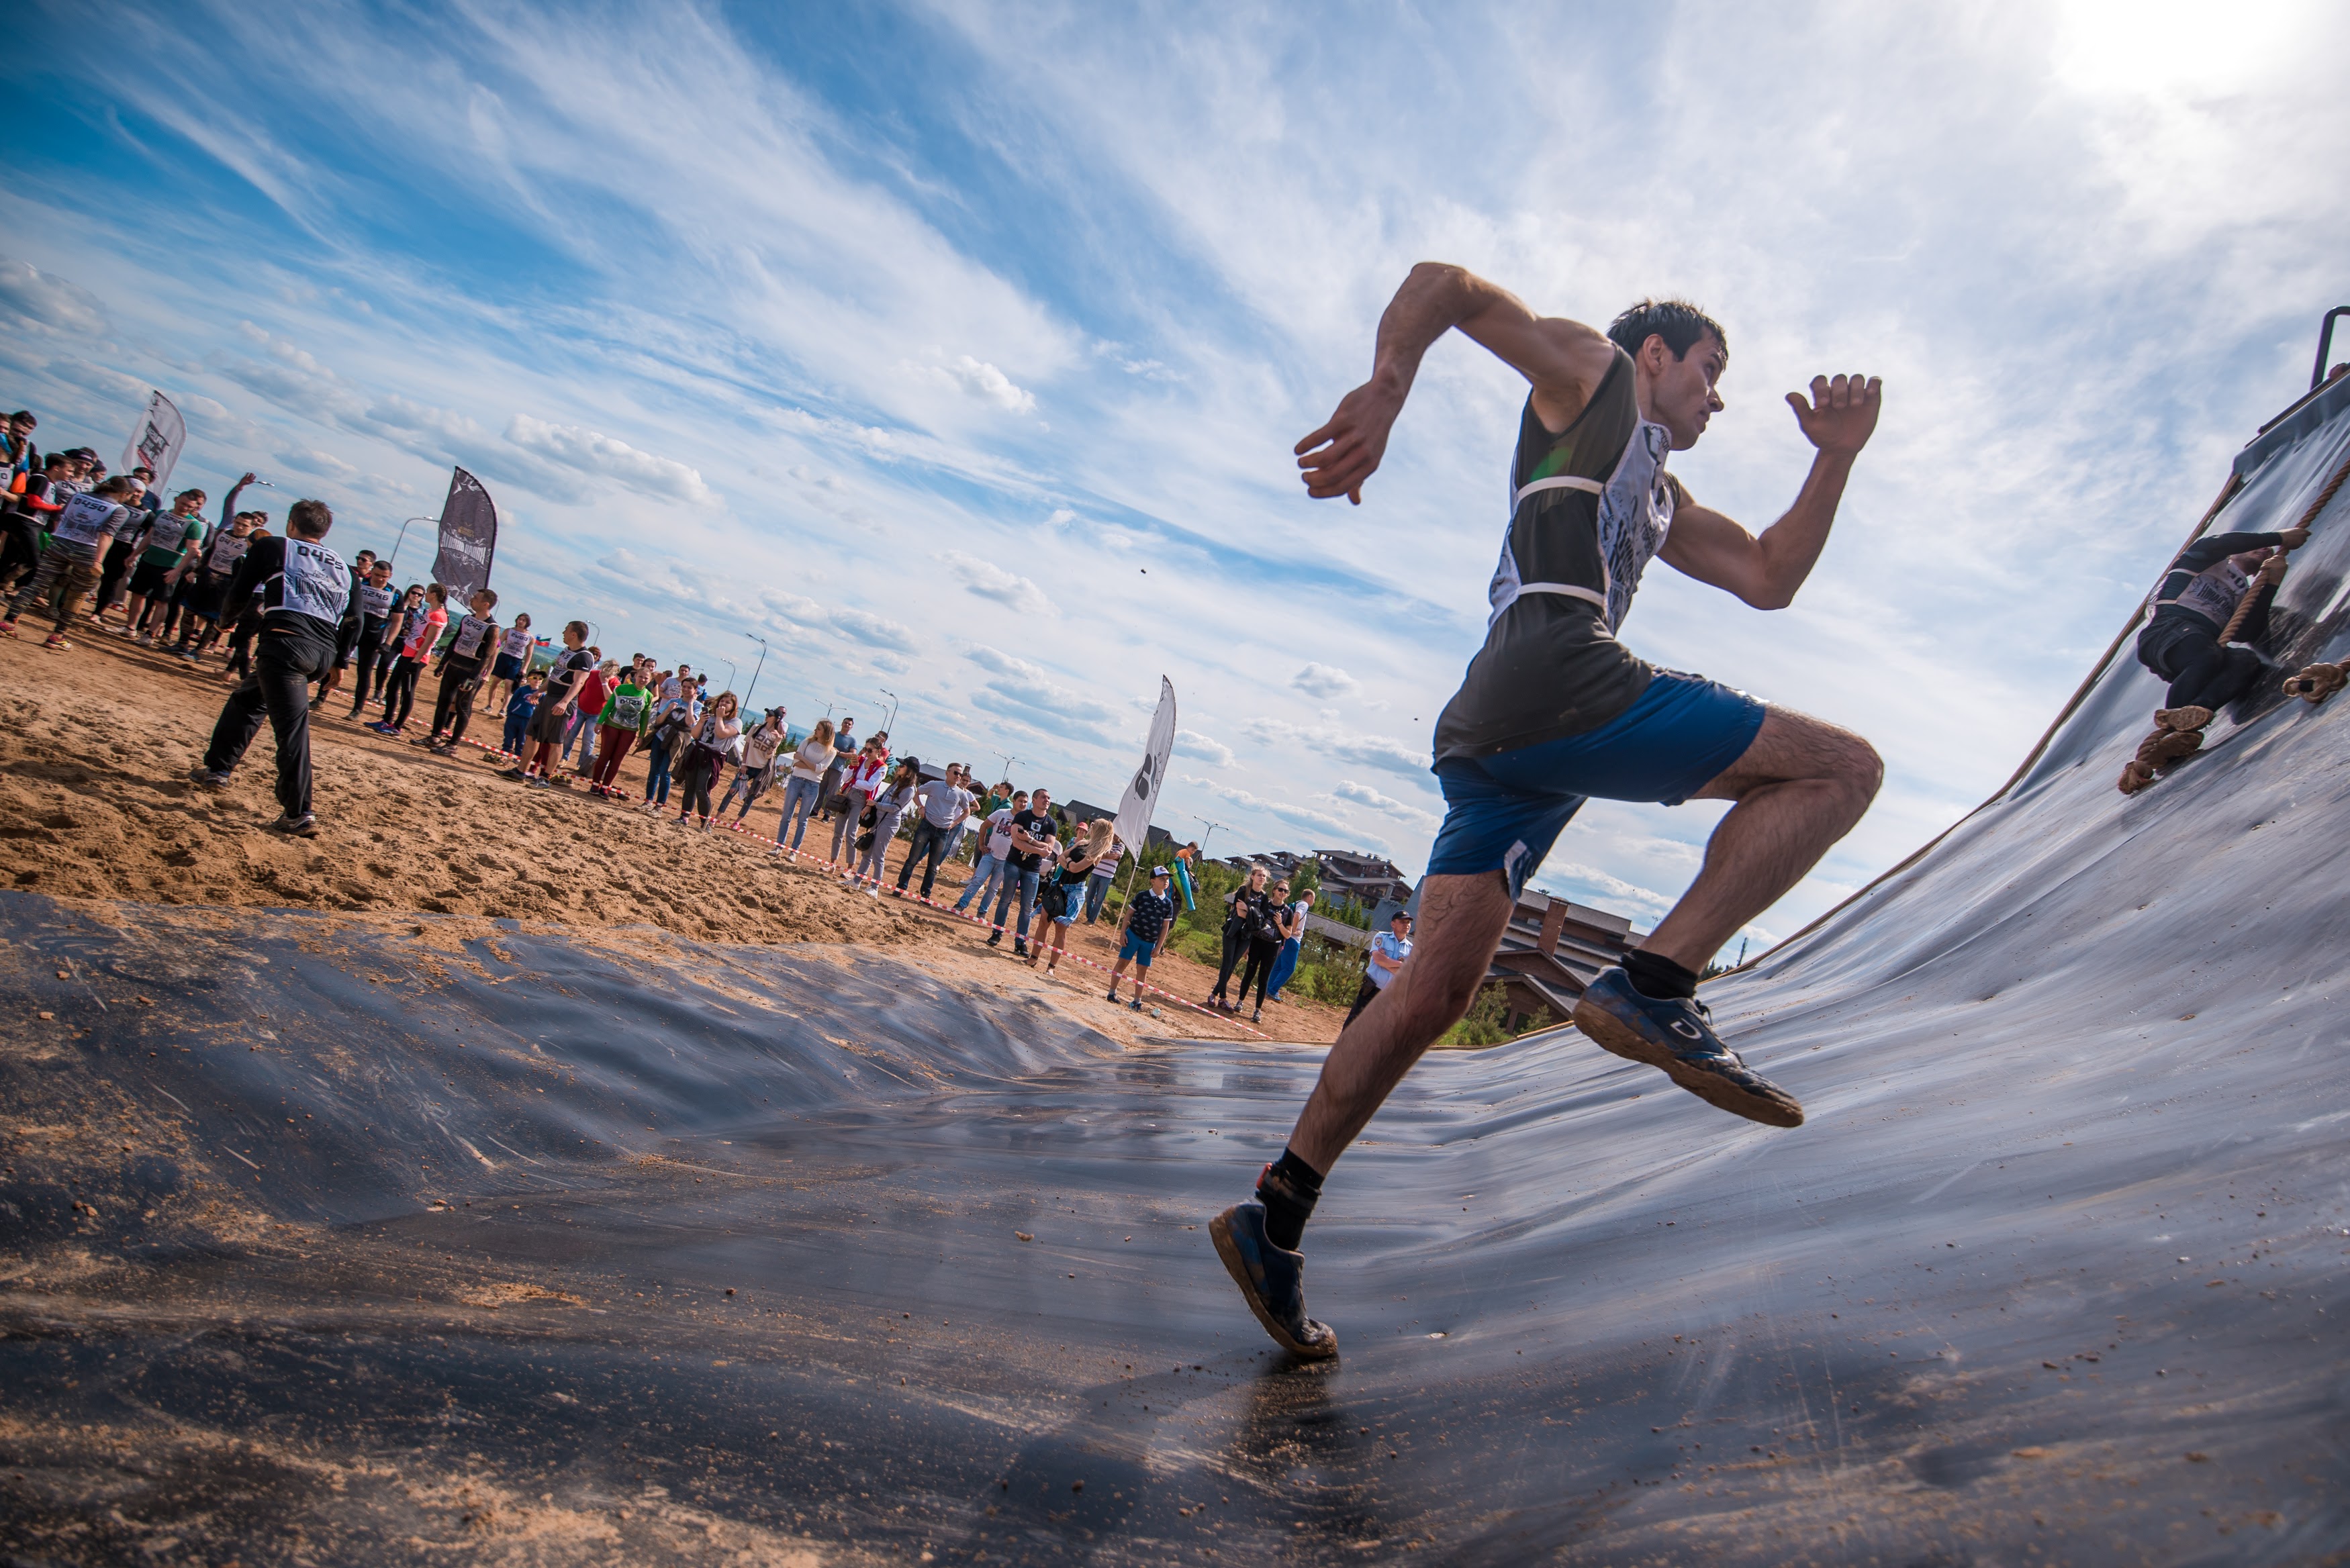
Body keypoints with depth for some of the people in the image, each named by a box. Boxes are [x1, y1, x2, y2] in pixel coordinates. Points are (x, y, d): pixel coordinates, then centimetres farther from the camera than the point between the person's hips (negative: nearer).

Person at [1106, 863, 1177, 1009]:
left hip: (1150, 942, 2)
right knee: (1123, 963, 1)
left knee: (1143, 970, 7)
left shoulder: (1168, 903, 1)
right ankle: (1112, 992, 12)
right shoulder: (1142, 896, -5)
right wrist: (1123, 934, -7)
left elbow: (1165, 927, 5)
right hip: (1133, 935, -2)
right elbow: (1128, 914, -1)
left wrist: (1158, 947, 3)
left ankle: (1137, 1001, 15)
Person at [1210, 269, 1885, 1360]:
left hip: (1486, 740, 9)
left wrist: (1837, 457, 24)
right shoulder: (1588, 368, 17)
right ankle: (1653, 986, -16)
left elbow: (1769, 580, 35)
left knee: (1435, 991, 5)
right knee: (1841, 770, -1)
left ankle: (1276, 1215, 5)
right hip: (1556, 682, -9)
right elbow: (1442, 281, 8)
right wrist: (1384, 392, -13)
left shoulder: (1660, 501, 38)